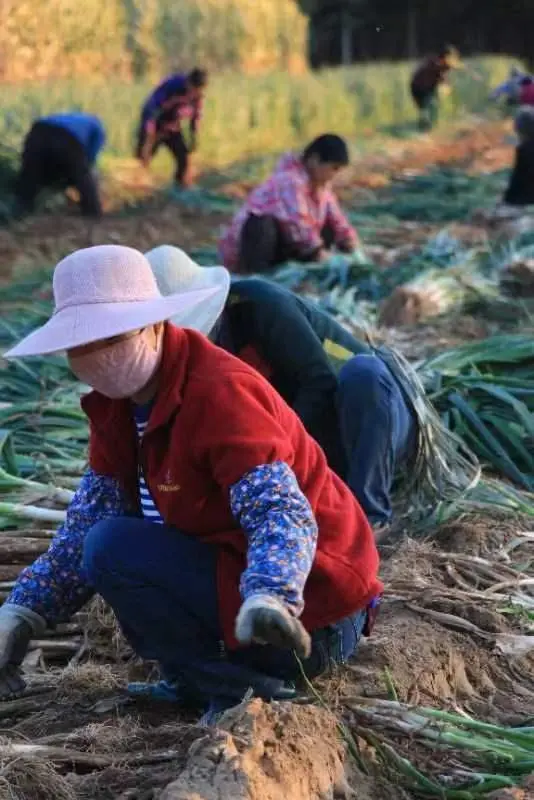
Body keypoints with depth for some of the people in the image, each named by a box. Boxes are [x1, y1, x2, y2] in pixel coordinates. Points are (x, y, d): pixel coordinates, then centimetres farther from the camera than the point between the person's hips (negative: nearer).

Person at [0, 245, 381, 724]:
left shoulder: (219, 391, -22)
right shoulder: (120, 402, 5)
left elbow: (283, 514, -31)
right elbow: (86, 522, 5)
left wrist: (269, 597, -51)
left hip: (310, 617, -10)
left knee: (114, 550, -20)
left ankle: (248, 690, -12)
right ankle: (203, 672, 10)